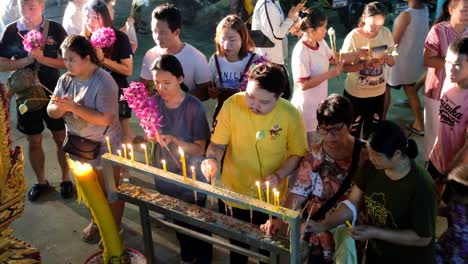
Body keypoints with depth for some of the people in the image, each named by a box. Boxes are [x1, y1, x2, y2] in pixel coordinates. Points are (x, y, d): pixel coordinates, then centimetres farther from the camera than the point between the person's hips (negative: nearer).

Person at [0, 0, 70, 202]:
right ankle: (41, 182, 30)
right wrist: (26, 60, -19)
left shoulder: (55, 29, -8)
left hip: (54, 93, -1)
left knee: (61, 138, 8)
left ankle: (66, 179, 27)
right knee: (34, 141, 13)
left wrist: (43, 59, -23)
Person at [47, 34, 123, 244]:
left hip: (104, 149, -6)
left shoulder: (104, 83, -23)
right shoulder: (66, 80, -3)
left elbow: (106, 119, -29)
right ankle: (96, 220, 48)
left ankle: (114, 227, 35)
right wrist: (61, 107, -24)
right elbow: (51, 111, -1)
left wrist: (74, 107, -30)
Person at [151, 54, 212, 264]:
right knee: (177, 220, 24)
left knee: (195, 223, 15)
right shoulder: (154, 102, -9)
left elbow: (200, 149, -18)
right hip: (164, 175, 4)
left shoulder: (194, 107, -21)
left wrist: (175, 141, -33)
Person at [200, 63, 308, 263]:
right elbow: (218, 143, -8)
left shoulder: (291, 115, -19)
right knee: (237, 245, 25)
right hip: (233, 193, 1)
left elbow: (298, 154, -7)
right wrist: (213, 159, -29)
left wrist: (279, 175, -23)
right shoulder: (232, 105, -19)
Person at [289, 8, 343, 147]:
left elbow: (334, 58, 15)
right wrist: (329, 74, -25)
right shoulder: (301, 52, -27)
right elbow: (303, 85, -27)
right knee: (308, 147, 9)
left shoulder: (321, 43, -3)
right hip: (307, 107, -8)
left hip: (319, 103, 8)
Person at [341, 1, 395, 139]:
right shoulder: (353, 37, -18)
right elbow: (345, 67, -17)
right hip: (355, 94, -4)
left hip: (378, 92, 4)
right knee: (352, 131, 12)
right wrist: (365, 64, -32)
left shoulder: (386, 33, -7)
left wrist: (387, 58, -23)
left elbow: (392, 63, -1)